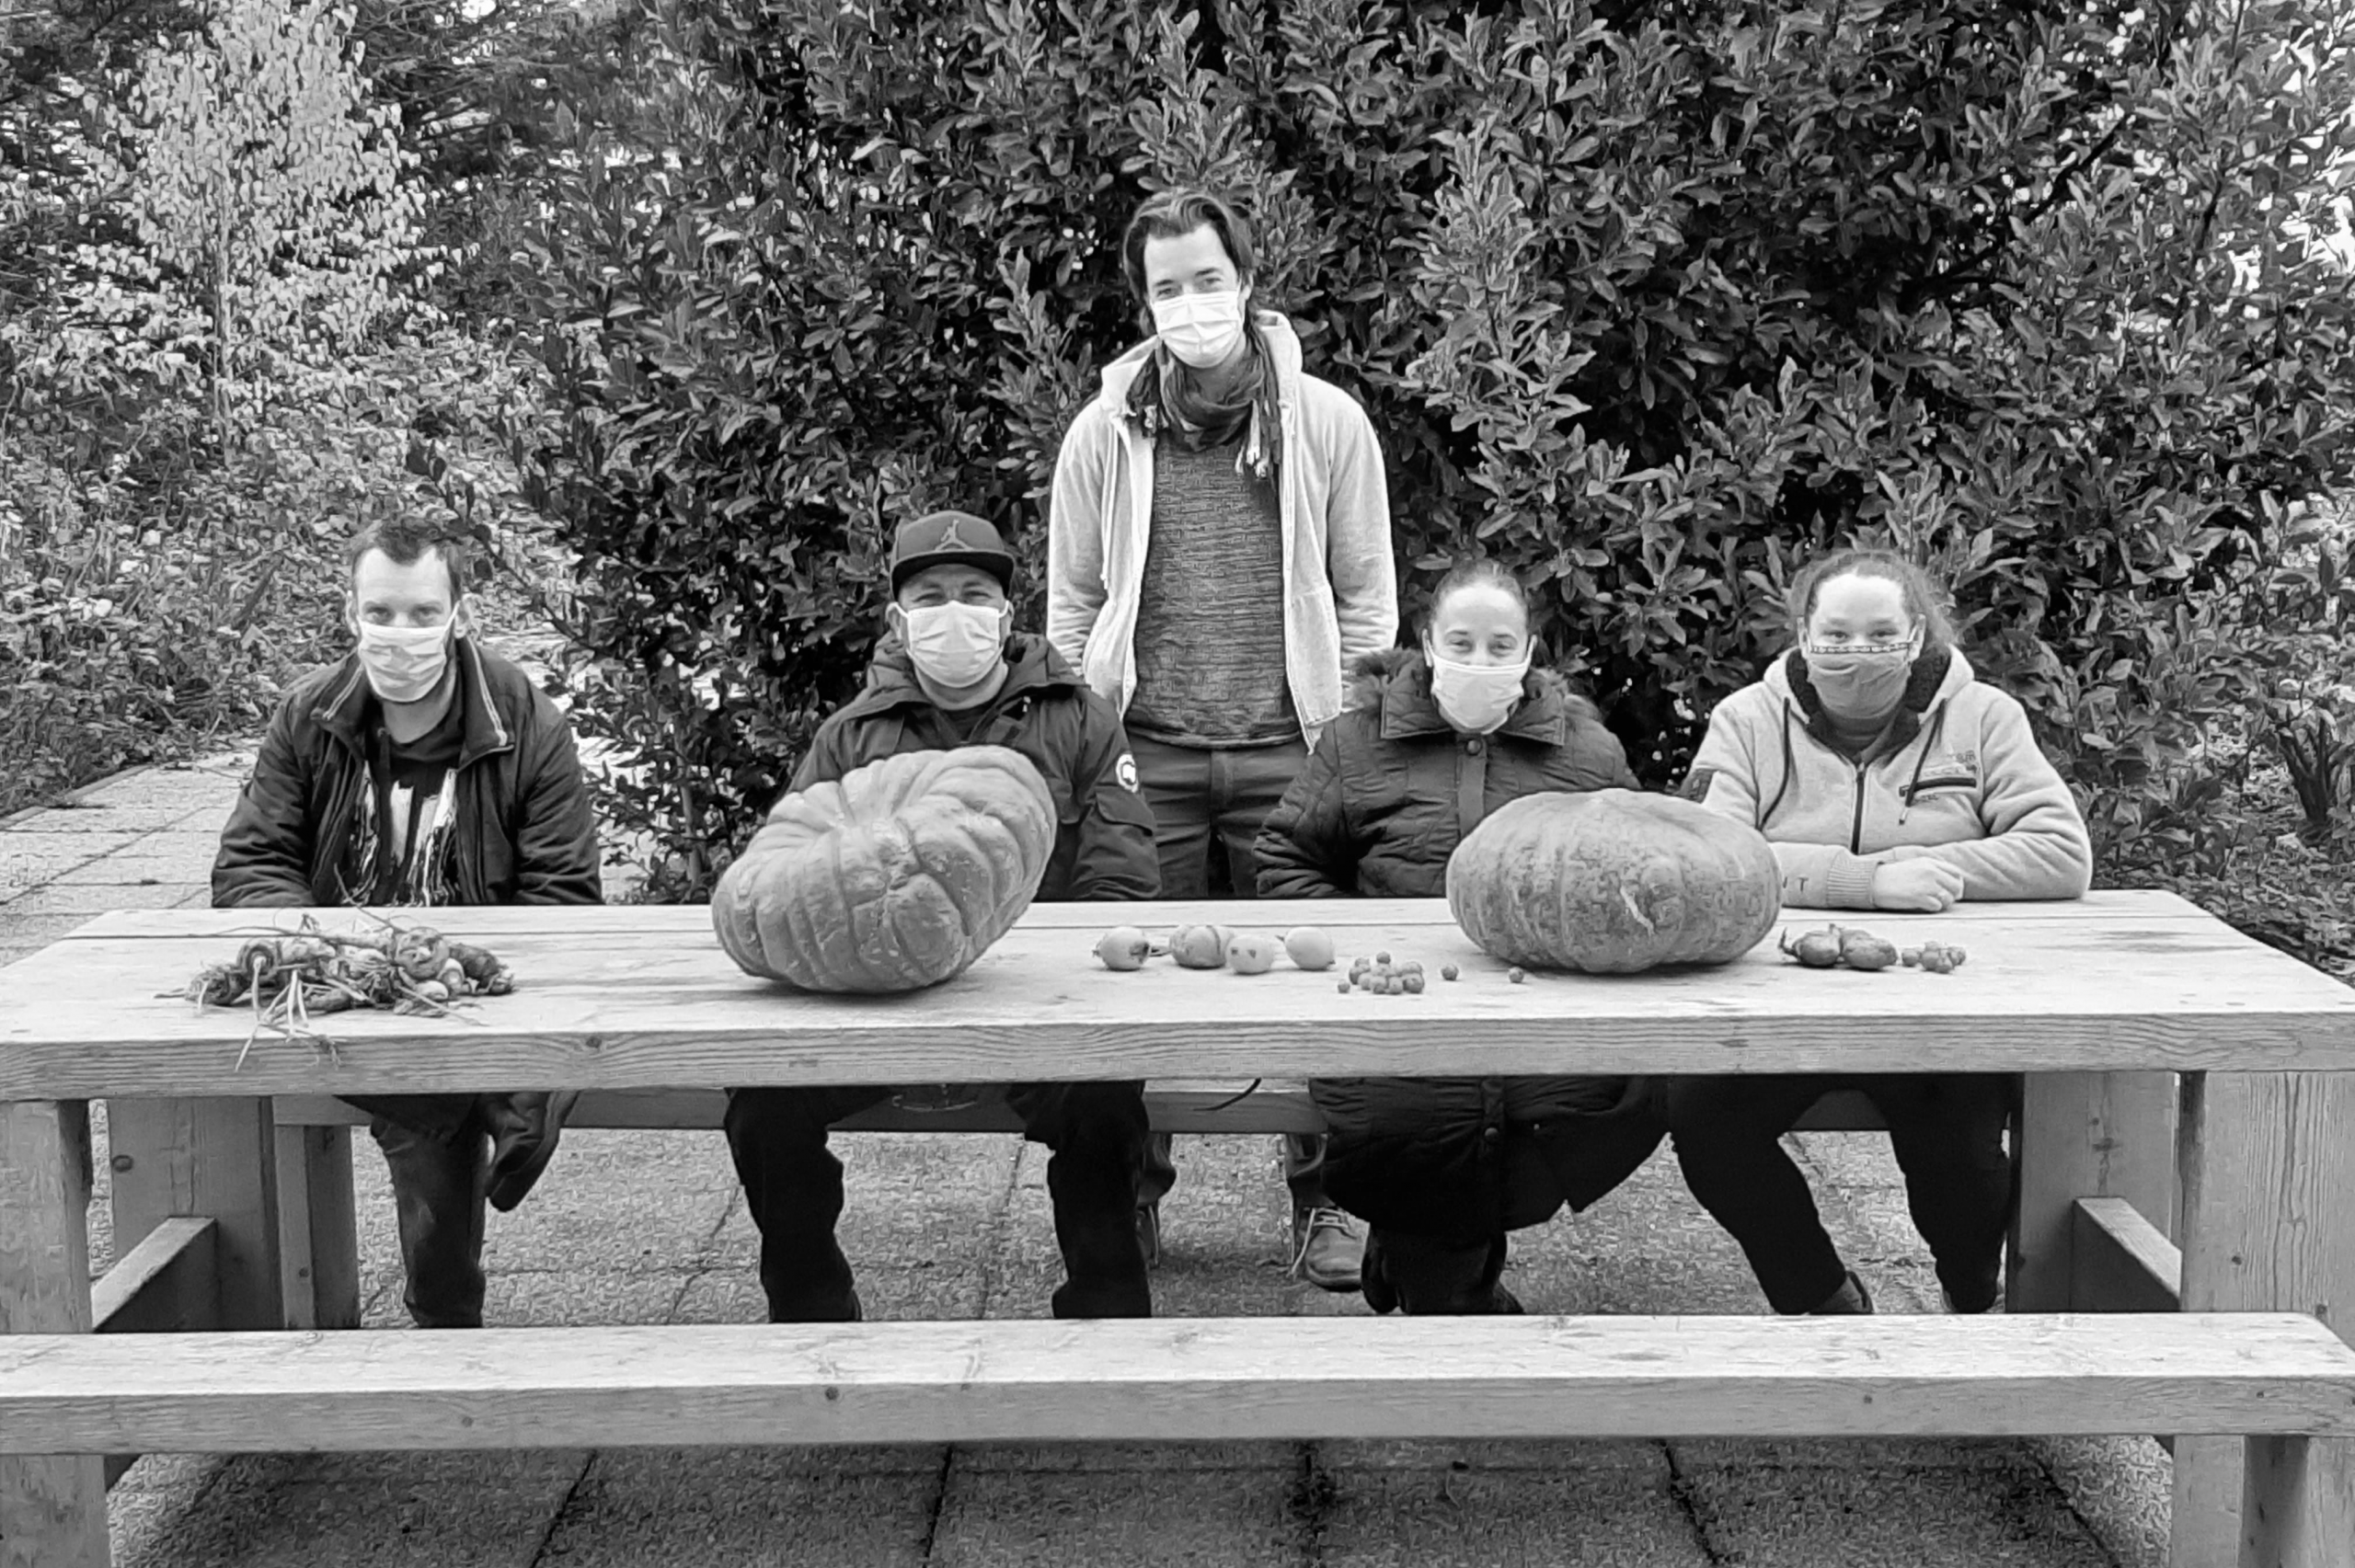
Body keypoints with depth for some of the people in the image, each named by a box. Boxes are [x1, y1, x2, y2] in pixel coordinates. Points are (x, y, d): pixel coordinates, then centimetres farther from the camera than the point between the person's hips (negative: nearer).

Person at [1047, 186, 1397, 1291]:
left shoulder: (1327, 422, 4)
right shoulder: (1104, 431, 6)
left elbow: (1366, 597, 6)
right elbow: (1072, 604, 10)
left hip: (1289, 750, -1)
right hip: (1147, 755, 1)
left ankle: (1322, 1201, 15)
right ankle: (1132, 1197, 20)